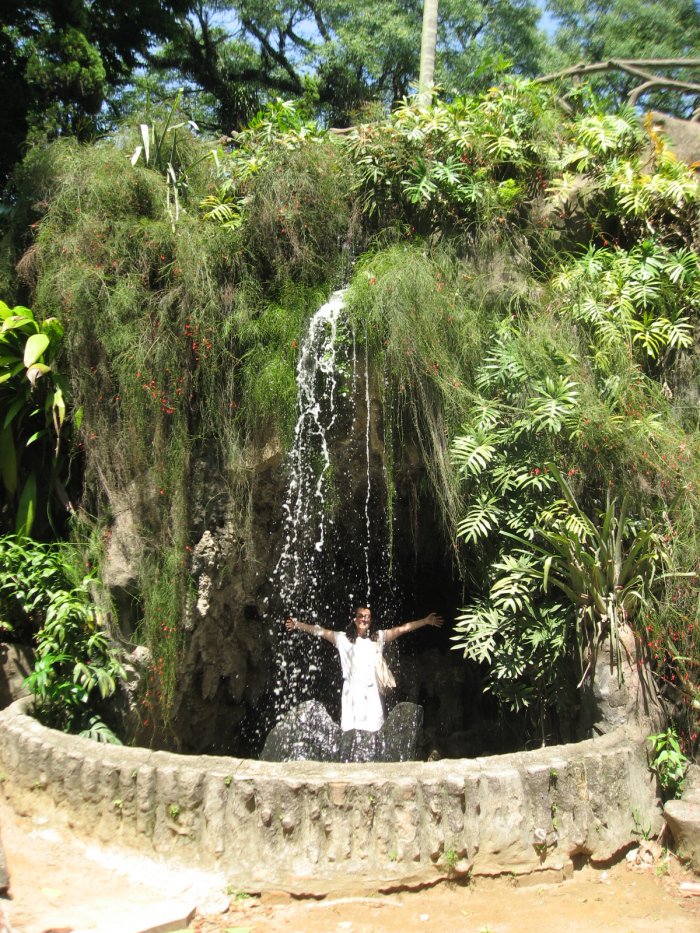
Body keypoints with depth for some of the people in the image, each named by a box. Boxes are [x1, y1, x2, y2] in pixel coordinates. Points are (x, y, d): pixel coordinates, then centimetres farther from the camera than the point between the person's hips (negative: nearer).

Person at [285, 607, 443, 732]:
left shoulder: (378, 638, 14)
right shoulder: (344, 639, 11)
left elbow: (402, 629, 11)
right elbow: (321, 631, 8)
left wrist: (426, 621, 8)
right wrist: (298, 625, 2)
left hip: (372, 693, 1)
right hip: (352, 692, -1)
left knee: (373, 732, -5)